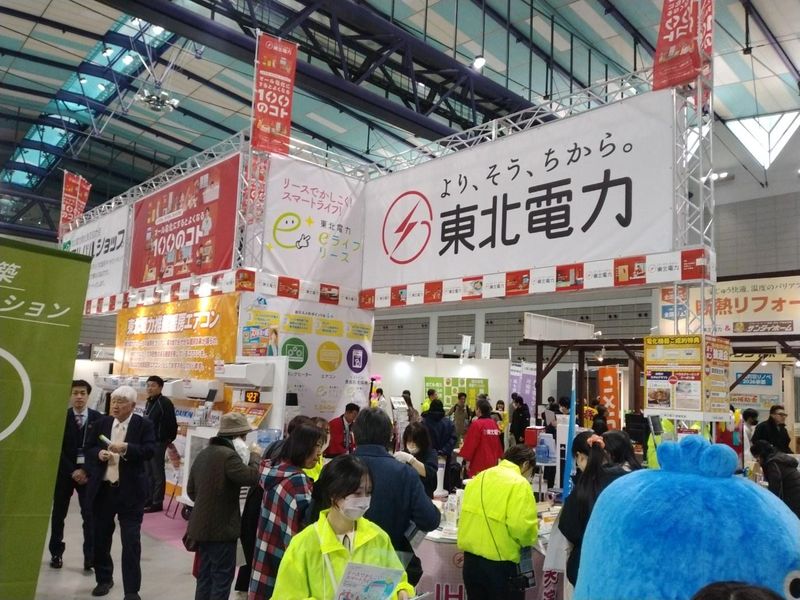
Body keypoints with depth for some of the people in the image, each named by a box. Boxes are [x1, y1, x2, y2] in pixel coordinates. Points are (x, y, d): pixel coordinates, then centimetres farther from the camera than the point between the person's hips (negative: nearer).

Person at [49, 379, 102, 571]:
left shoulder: (97, 418, -2)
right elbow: (58, 448, -6)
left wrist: (86, 470, -10)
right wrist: (72, 471, -12)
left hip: (88, 472, 0)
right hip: (65, 472, 1)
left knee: (90, 515, -3)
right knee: (59, 514, 10)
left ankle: (90, 556, 1)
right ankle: (56, 553, 25)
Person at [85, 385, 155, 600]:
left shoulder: (144, 425, -6)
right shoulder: (100, 423, 6)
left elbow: (149, 451, -15)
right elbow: (88, 449, 9)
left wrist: (126, 448, -29)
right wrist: (99, 454, -12)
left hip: (130, 491, -4)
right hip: (102, 489, 5)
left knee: (131, 542, -2)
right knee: (101, 537, 18)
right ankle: (104, 579, 39)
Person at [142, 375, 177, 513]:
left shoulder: (165, 403, -13)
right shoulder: (149, 402, 14)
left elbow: (172, 424, -14)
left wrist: (169, 440, -11)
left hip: (158, 443, -9)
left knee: (157, 473, -2)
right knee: (148, 473, 14)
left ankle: (157, 503, 4)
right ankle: (149, 499, 23)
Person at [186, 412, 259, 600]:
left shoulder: (203, 453, 9)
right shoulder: (228, 455, -20)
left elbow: (191, 490, 16)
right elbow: (251, 477, -28)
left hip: (202, 525, 9)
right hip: (221, 526, -9)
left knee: (206, 575, 18)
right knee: (222, 576, 2)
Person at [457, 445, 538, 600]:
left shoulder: (480, 477, 9)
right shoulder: (519, 484, -12)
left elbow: (468, 514, 11)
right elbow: (521, 527, -20)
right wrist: (533, 531, 1)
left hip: (470, 557, 7)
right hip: (498, 562, -6)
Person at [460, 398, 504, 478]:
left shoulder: (476, 424, -14)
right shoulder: (494, 423, 5)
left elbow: (470, 443, -13)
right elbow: (498, 442, 11)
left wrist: (467, 460, -6)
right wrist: (498, 457, 19)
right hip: (492, 463, 7)